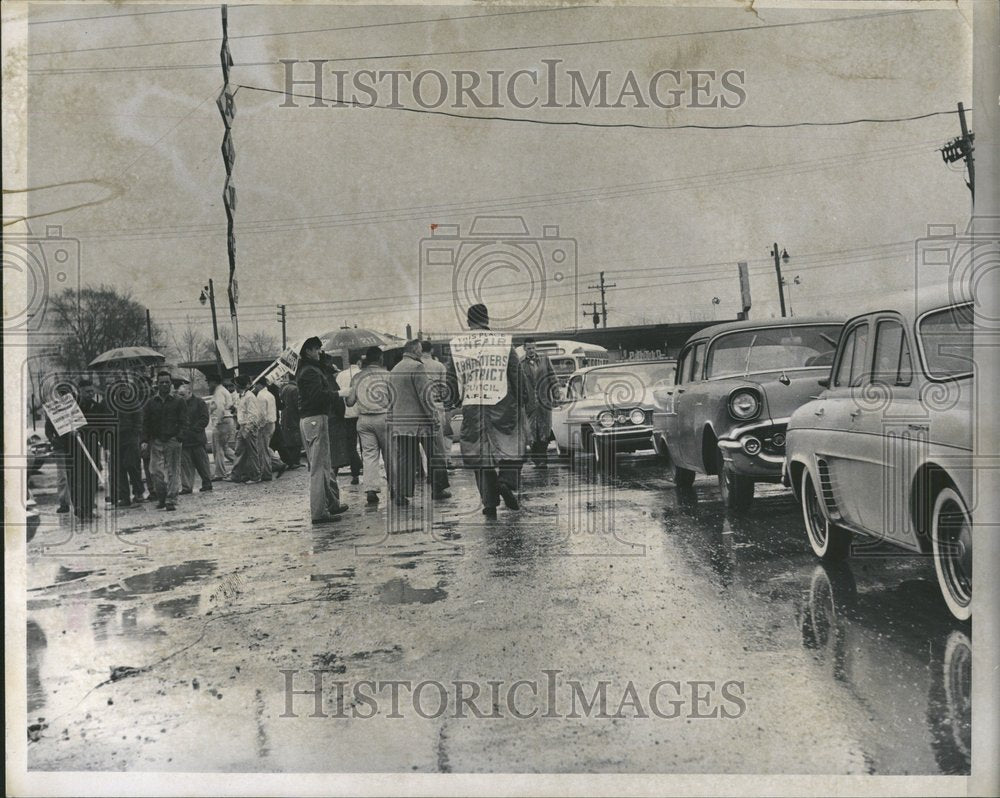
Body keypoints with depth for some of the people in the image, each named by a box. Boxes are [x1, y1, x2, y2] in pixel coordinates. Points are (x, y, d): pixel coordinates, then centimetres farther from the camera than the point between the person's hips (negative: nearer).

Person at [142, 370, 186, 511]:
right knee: (155, 470, -4)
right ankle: (161, 498, 12)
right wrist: (145, 440, 2)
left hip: (172, 441, -2)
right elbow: (146, 423, 12)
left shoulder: (178, 401, 5)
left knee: (173, 471, -3)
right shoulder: (151, 403, 12)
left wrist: (179, 438, -11)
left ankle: (171, 500, 0)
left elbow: (183, 421, 1)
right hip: (156, 441, 2)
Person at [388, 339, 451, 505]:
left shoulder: (394, 370, 13)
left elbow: (393, 397, 15)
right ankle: (438, 489, 13)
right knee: (434, 455, 7)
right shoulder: (417, 367, -11)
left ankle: (399, 493, 2)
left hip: (398, 420, 7)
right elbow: (425, 395, -15)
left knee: (402, 458, 6)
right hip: (419, 420, -7)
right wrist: (434, 417, -10)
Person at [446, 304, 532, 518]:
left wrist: (454, 401, 22)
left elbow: (453, 379, 6)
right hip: (501, 405, -2)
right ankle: (507, 482, -14)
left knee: (480, 454, 7)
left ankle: (489, 502, 4)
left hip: (472, 407, 2)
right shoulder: (504, 342, -1)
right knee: (511, 448, 11)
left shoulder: (457, 345, 3)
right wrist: (526, 401, 10)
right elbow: (517, 375, 0)